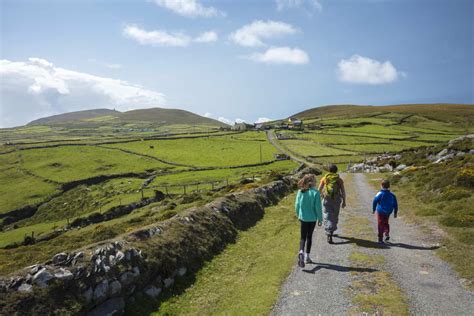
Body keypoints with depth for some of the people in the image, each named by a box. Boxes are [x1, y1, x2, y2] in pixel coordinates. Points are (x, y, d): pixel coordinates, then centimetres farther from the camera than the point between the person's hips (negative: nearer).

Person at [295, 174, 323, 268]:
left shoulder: (300, 192, -5)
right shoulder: (315, 193, -14)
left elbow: (297, 205, 1)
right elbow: (318, 207, -12)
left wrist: (298, 215, 17)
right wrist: (320, 219, 0)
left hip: (303, 218, 1)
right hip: (312, 218, -1)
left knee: (303, 237, 8)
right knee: (309, 236, 14)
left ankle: (301, 252, -18)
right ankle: (307, 257, 21)